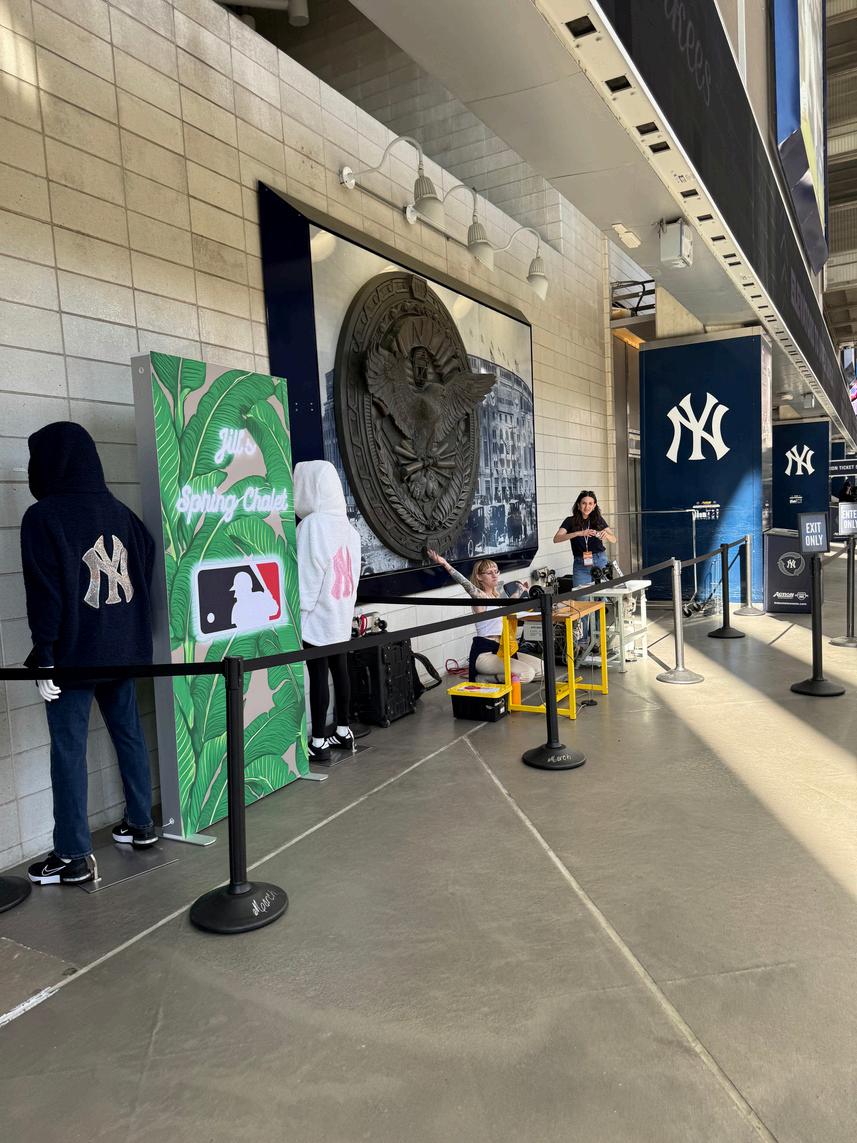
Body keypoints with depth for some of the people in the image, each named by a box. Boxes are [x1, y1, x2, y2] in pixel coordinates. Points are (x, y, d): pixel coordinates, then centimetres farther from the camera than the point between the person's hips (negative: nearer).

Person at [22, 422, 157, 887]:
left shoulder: (42, 517, -10)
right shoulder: (120, 512, 7)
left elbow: (44, 593, -14)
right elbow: (147, 568, 10)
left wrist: (42, 656, -11)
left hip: (74, 652, -6)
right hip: (122, 648, 6)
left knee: (68, 749, 1)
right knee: (129, 733, 16)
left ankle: (73, 856, 7)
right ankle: (140, 823, 28)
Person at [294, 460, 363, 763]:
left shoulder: (311, 525, -15)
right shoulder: (347, 526, 7)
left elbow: (305, 575, -15)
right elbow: (352, 572, 10)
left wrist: (297, 613, -9)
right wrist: (346, 607, 17)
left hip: (317, 615, -7)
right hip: (341, 613, 8)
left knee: (318, 675, -3)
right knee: (340, 670, 14)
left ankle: (318, 743, 3)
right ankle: (344, 731, 25)